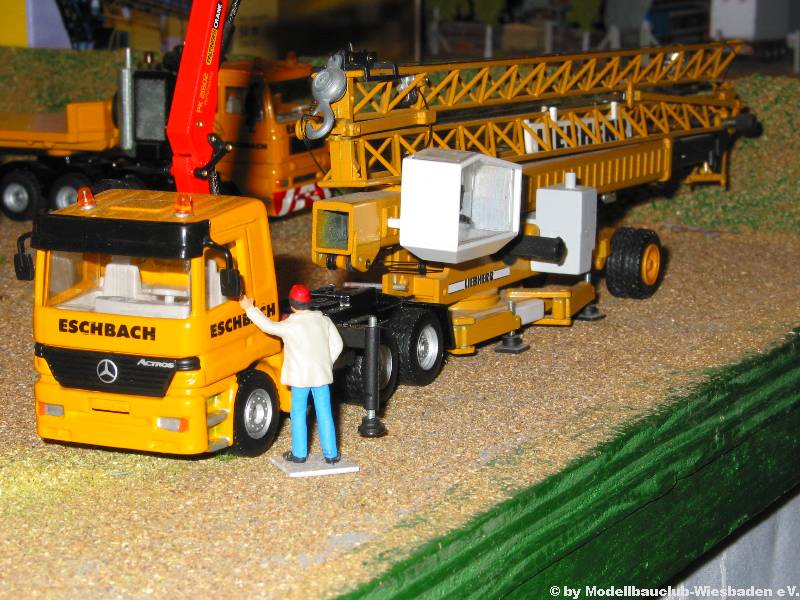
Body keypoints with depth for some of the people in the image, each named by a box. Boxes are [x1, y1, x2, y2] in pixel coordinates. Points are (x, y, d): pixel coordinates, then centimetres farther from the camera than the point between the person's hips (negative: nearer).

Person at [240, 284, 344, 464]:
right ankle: (331, 454, 10)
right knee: (325, 414, 8)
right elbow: (337, 345, 5)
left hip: (300, 376, -3)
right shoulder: (324, 321, 2)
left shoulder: (289, 326, -10)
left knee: (298, 415, 9)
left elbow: (267, 326, 1)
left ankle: (299, 454, 14)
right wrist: (327, 364, 13)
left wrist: (249, 308, 11)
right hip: (322, 375, 3)